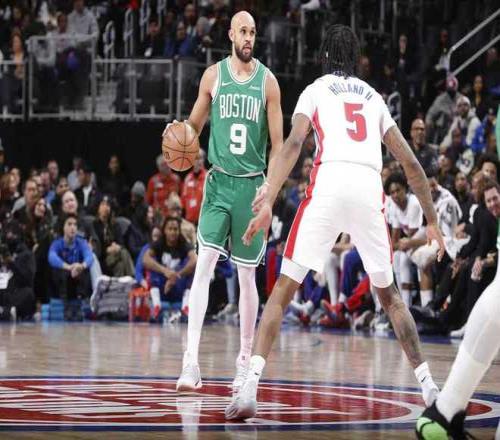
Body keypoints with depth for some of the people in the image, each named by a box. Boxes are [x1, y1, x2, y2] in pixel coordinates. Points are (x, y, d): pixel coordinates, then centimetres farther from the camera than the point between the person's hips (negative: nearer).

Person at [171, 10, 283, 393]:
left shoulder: (267, 81, -1)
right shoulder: (214, 75, 2)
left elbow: (277, 143, 1)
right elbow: (194, 125, 12)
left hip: (252, 184, 0)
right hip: (219, 181, 0)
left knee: (247, 275, 6)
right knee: (204, 264, -12)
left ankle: (245, 362, 16)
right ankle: (191, 361, -16)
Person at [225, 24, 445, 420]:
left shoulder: (315, 90, 18)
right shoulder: (375, 98, 28)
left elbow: (294, 143, -2)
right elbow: (411, 164, 23)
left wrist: (268, 201, -10)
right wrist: (432, 221, 29)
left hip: (329, 183, -3)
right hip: (370, 189, 3)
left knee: (284, 289, 2)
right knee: (388, 293, 21)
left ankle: (250, 389, -12)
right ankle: (429, 386, 15)